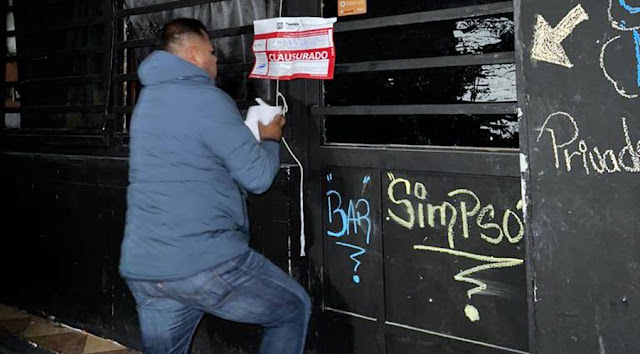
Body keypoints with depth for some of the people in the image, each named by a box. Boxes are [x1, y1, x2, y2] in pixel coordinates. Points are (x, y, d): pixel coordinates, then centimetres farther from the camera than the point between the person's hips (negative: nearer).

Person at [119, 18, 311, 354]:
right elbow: (257, 176, -10)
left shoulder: (148, 99, 16)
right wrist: (270, 139, 10)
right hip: (205, 264, -8)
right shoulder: (205, 98, -11)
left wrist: (251, 132, 26)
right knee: (294, 308, 13)